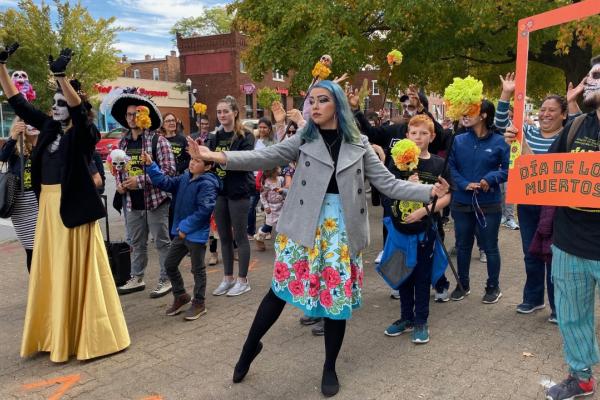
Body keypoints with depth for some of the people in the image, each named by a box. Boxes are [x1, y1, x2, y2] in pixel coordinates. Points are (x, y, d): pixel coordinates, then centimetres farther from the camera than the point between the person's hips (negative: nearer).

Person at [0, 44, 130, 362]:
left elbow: (77, 107, -27)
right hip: (49, 207, 7)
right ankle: (56, 332, 27)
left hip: (74, 206, -7)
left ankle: (89, 334, 11)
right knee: (52, 269, 13)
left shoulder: (82, 132, -7)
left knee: (77, 268, -1)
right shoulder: (49, 127, 11)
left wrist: (61, 76, -39)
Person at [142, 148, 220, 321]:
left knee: (197, 269, 7)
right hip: (181, 232, 8)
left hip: (196, 234, -8)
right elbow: (165, 182, 9)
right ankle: (181, 296, 35)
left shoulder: (207, 184, -19)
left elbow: (204, 209, -25)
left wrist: (186, 226, -22)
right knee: (169, 264, 17)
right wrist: (150, 165, -2)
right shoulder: (184, 178, 6)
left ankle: (199, 303, 23)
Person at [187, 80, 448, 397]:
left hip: (342, 228, 1)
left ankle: (330, 368, 27)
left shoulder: (358, 145, 5)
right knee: (281, 289, 3)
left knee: (338, 296, 6)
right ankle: (250, 346, 29)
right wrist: (218, 157, -23)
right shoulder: (303, 140, 2)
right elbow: (264, 157, -10)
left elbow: (388, 183, 4)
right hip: (304, 225, -1)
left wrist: (429, 191, -6)